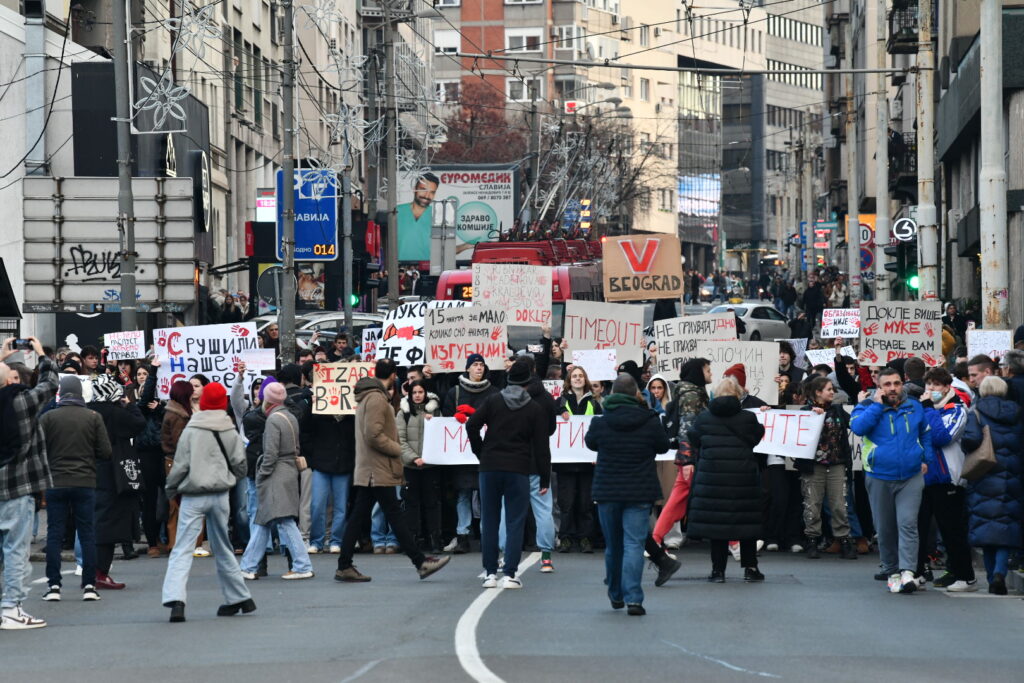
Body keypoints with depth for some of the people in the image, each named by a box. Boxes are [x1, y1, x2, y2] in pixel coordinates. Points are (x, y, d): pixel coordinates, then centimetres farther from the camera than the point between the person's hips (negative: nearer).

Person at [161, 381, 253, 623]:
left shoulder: (190, 431, -6)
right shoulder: (231, 432, 2)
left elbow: (180, 465, -6)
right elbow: (239, 465, 2)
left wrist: (171, 489, 9)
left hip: (193, 496, -3)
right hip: (220, 495, 3)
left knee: (183, 548, -8)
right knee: (222, 547, 19)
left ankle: (175, 599, -25)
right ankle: (240, 597, 25)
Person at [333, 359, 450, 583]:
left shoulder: (367, 396, 18)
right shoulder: (376, 398, -14)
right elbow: (374, 435, -22)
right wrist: (397, 449, -10)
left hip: (366, 470, 10)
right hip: (378, 471, -10)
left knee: (358, 518, 7)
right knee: (395, 516, -7)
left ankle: (344, 567, 7)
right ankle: (421, 562, -5)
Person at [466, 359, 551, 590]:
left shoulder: (493, 402, 4)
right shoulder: (535, 409, 1)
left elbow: (472, 425, -4)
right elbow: (541, 446, -1)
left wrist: (481, 453, 8)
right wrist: (545, 478, 3)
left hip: (490, 468, 2)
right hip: (518, 470, -2)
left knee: (489, 522, 8)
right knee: (515, 523, 1)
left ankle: (490, 573, 7)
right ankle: (510, 574, -5)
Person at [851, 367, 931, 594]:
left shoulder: (914, 407, 8)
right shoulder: (868, 406, 0)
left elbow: (926, 435, 22)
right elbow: (858, 427, -21)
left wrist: (925, 459, 9)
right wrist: (877, 404, -18)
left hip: (911, 476, 0)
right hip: (879, 478, 0)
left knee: (907, 523, -14)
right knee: (885, 528, 8)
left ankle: (908, 572, -21)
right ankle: (891, 570, 23)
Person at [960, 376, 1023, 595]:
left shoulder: (977, 413, -4)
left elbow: (970, 440, -18)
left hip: (985, 480, -2)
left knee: (985, 525, 5)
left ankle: (992, 576, 4)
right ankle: (1000, 571, -17)